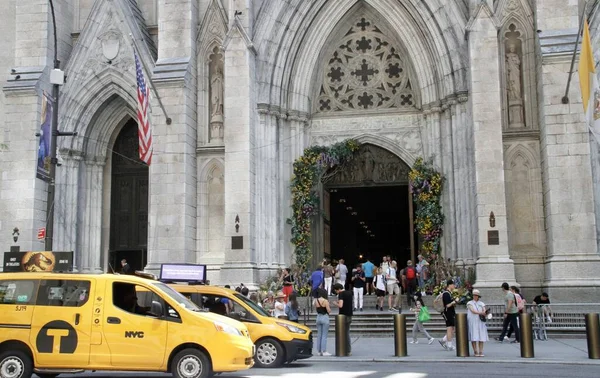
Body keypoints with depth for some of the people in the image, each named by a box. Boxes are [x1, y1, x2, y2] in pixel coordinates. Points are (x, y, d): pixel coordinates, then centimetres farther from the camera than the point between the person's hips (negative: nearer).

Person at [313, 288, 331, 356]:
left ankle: (319, 351, 15)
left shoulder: (316, 301, 2)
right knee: (324, 335, -2)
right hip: (325, 317, -6)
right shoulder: (325, 301, -15)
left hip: (318, 317, 6)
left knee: (319, 335, 12)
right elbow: (329, 311, -13)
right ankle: (324, 351, -2)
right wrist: (328, 306, 4)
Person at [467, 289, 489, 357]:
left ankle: (481, 352, -1)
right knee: (474, 337, -8)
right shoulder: (470, 303, 5)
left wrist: (485, 314, -19)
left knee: (481, 337, -4)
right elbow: (473, 311, -10)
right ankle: (475, 352, -2)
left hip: (480, 322, 2)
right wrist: (481, 313, -22)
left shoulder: (482, 304, 14)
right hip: (472, 322, -2)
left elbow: (484, 313, 4)